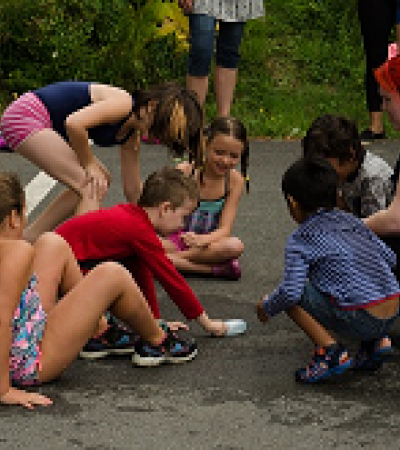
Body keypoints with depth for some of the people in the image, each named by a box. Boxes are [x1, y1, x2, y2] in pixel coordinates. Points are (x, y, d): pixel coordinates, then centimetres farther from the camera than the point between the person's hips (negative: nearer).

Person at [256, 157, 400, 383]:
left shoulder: (301, 239, -2)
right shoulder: (354, 222, 17)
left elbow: (291, 291, -13)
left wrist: (267, 308, 7)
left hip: (360, 320, -7)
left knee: (294, 298, 2)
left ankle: (331, 350, -7)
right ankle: (377, 341, 18)